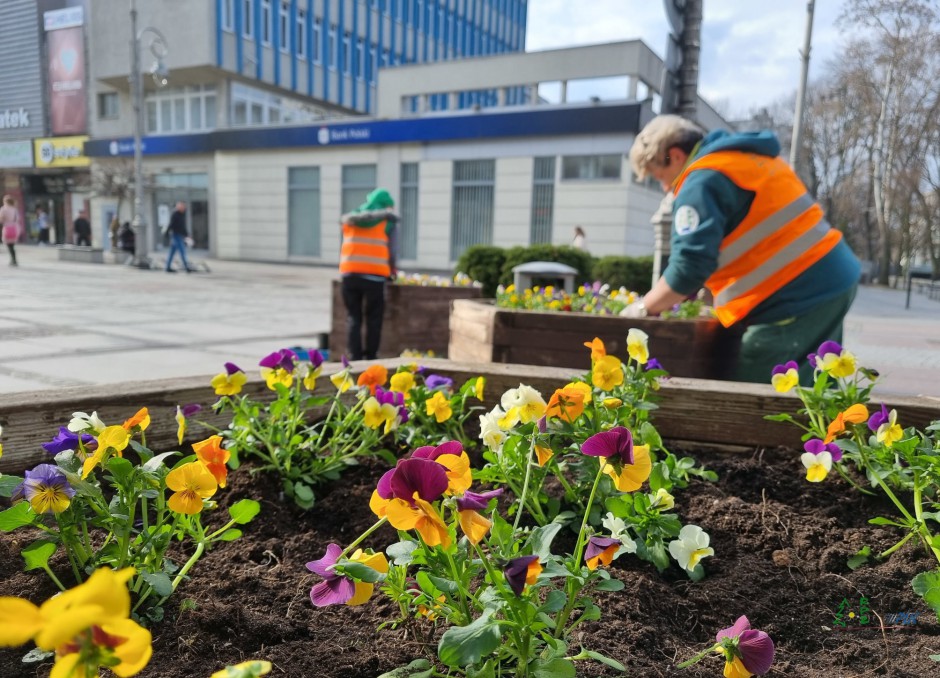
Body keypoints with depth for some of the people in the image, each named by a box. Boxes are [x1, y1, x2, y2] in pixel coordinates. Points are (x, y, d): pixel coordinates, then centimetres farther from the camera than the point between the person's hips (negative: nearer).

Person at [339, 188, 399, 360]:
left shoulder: (348, 218, 17)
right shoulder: (388, 221, 7)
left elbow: (348, 246, 10)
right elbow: (392, 250, 4)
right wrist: (391, 271, 18)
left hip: (350, 273, 3)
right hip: (374, 274, -3)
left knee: (353, 317, 9)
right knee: (374, 318, 8)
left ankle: (355, 357, 5)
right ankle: (371, 356, 10)